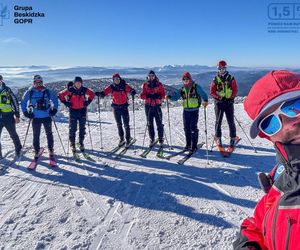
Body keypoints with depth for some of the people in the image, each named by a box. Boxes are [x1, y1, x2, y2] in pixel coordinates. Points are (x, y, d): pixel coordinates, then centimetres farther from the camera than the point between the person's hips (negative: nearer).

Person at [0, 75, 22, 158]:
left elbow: (15, 102, -1)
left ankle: (18, 150, 27)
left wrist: (17, 116, -3)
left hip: (8, 117, -2)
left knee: (13, 135, 9)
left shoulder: (7, 90, -3)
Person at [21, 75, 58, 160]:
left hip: (47, 117, 1)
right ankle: (36, 152, 18)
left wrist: (54, 109, 2)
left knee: (49, 134, 8)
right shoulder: (29, 92, -3)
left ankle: (51, 150, 20)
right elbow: (23, 102, 8)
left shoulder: (47, 91, -1)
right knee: (36, 136, 6)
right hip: (35, 117, 0)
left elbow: (55, 100, 11)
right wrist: (26, 112, 1)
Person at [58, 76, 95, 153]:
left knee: (82, 128, 8)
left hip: (82, 110, 2)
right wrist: (66, 103, -5)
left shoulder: (84, 90, -3)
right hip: (73, 111, -2)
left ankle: (81, 143, 21)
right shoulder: (70, 90, -8)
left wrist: (88, 102, 3)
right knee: (72, 128, 0)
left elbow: (92, 94, 13)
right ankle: (72, 144, 12)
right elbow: (60, 95, 1)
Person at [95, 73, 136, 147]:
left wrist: (132, 92, -43)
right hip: (116, 107, 3)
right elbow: (104, 93, -9)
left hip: (124, 106, -3)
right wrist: (100, 94, -30)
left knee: (126, 124, 1)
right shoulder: (111, 87, -2)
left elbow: (131, 90, -20)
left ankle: (128, 139, 15)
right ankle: (121, 139, 26)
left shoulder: (125, 86, -8)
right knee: (119, 124, 13)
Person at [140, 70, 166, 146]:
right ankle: (152, 139, 20)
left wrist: (157, 96, -22)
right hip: (148, 106, 2)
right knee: (150, 124, 8)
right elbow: (142, 95, 0)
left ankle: (161, 139, 12)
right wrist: (148, 96, -20)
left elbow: (163, 94, -3)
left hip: (157, 106, -2)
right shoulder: (145, 85, 6)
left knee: (159, 123, -1)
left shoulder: (159, 84, 1)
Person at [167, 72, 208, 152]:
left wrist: (205, 100, -29)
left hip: (194, 110, -5)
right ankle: (188, 144, 22)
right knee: (186, 128, 10)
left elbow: (203, 94, -10)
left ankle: (194, 145, 3)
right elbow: (176, 96, 9)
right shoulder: (182, 89, 10)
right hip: (186, 110, 5)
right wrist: (169, 96, -9)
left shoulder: (196, 87, -4)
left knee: (193, 128, -5)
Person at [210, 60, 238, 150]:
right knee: (218, 121, 4)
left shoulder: (231, 78, 5)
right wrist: (218, 97, -13)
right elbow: (212, 92, 1)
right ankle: (218, 138, 17)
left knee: (231, 122, 1)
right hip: (219, 102, 0)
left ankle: (233, 139, 12)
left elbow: (235, 90, 4)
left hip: (229, 102, 0)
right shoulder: (215, 79, 4)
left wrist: (231, 98, -10)